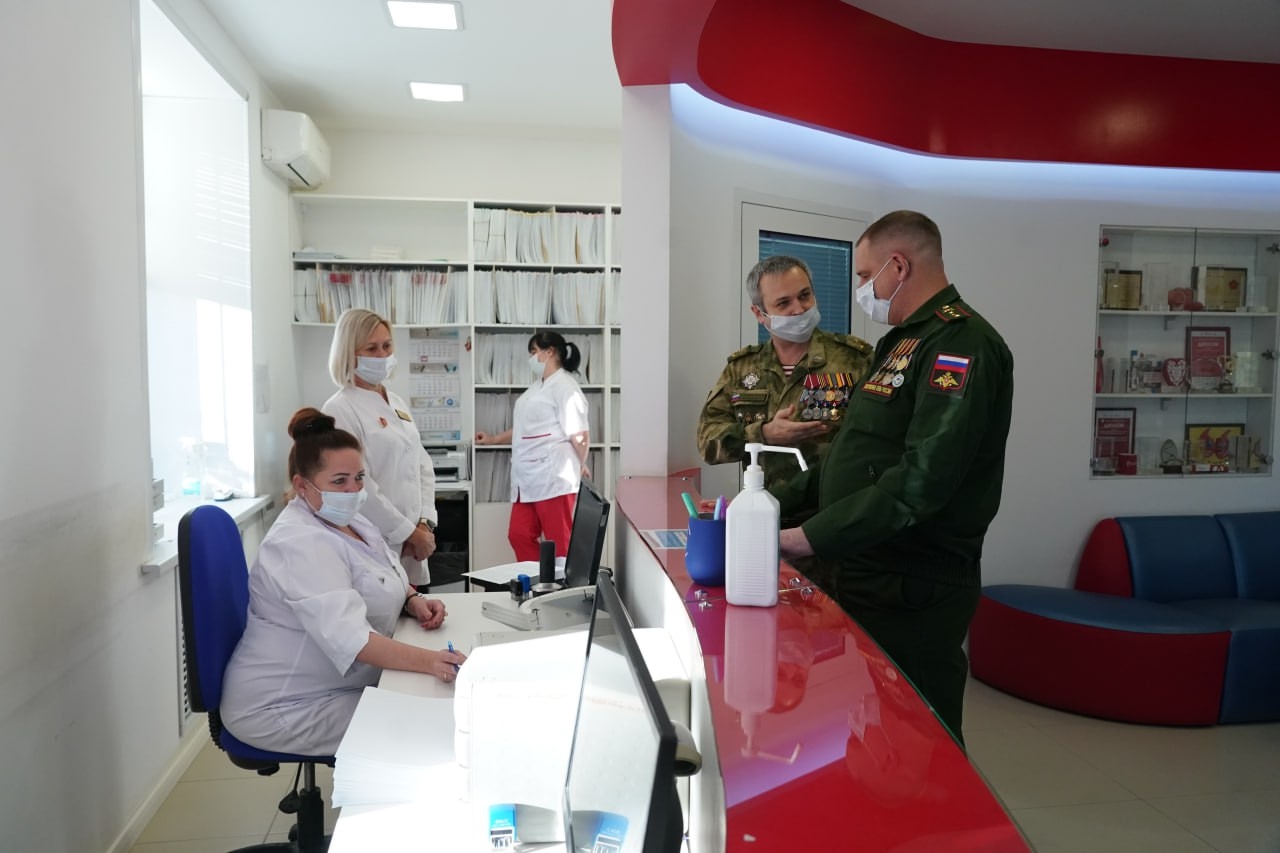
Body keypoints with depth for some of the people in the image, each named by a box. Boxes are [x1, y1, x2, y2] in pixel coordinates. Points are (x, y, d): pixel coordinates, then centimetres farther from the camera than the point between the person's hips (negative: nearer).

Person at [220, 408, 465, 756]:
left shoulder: (348, 520, 6)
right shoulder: (300, 544, -24)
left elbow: (385, 582, 19)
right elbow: (347, 635, -36)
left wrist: (414, 600, -4)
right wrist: (427, 660, -47)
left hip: (343, 686, 9)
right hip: (284, 709, -9)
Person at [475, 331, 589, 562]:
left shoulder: (564, 386, -11)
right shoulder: (537, 387, 20)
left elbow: (578, 434, -15)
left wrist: (581, 467, -10)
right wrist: (493, 439, 32)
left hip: (552, 478, -10)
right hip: (528, 478, 10)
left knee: (559, 542, -3)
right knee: (519, 536, 10)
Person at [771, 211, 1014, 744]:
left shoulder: (961, 345, -15)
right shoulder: (901, 343, 17)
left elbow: (921, 479, -26)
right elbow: (854, 459, 18)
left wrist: (810, 538, -24)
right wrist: (773, 503, 9)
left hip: (914, 595, -9)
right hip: (868, 578, 9)